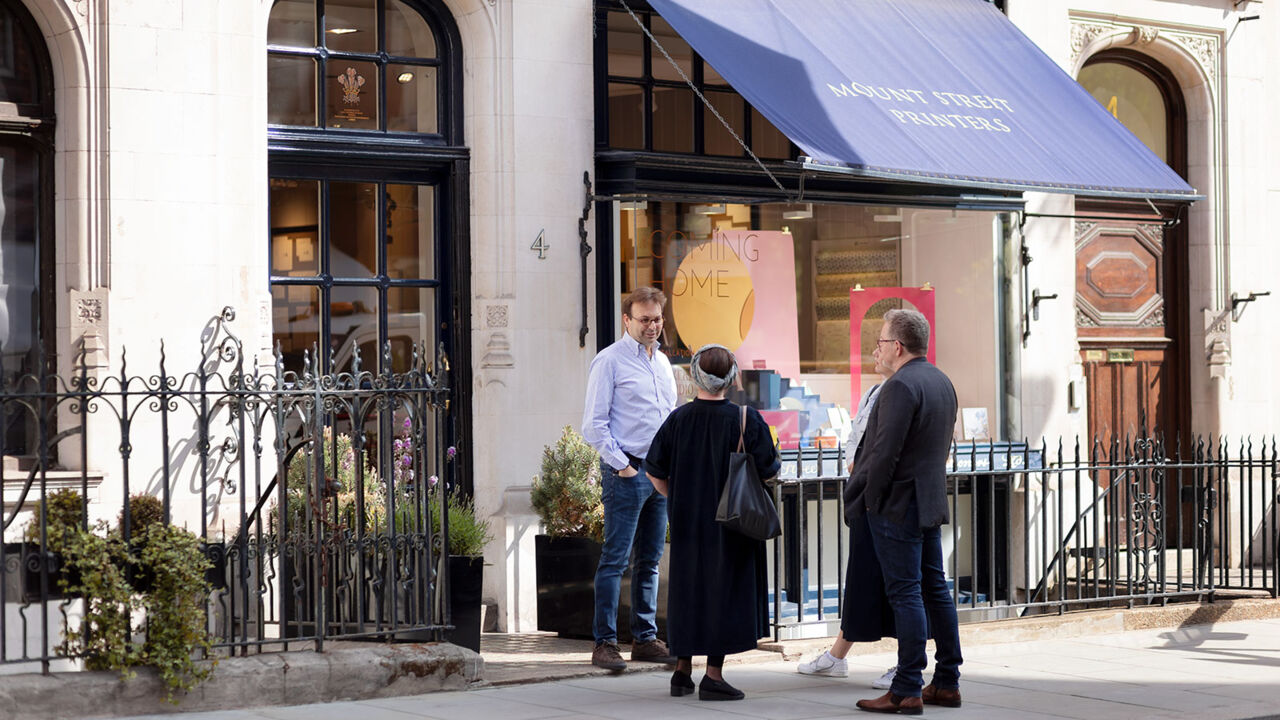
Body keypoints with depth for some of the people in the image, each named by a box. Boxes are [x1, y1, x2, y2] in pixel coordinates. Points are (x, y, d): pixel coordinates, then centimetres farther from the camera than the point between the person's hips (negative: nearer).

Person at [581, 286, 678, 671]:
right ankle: (605, 643, -6)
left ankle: (645, 639, 16)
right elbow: (594, 424, -10)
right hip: (625, 472, -7)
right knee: (615, 559, -8)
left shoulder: (662, 362, 17)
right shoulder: (610, 361, -6)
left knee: (650, 559, 10)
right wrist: (621, 465, -13)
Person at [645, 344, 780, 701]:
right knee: (724, 591, 3)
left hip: (686, 521, 3)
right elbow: (769, 468, -12)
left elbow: (654, 470, 0)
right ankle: (713, 675, 0)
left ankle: (682, 671, 19)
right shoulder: (744, 419, -13)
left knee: (687, 590, 14)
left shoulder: (678, 419, -4)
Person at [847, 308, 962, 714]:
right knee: (935, 589, 12)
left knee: (905, 593, -7)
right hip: (931, 501, 9)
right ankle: (947, 683, 17)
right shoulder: (941, 382, 12)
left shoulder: (901, 385, -18)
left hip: (897, 504, -9)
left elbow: (886, 450, -22)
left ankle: (907, 691, -5)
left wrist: (871, 497, -11)